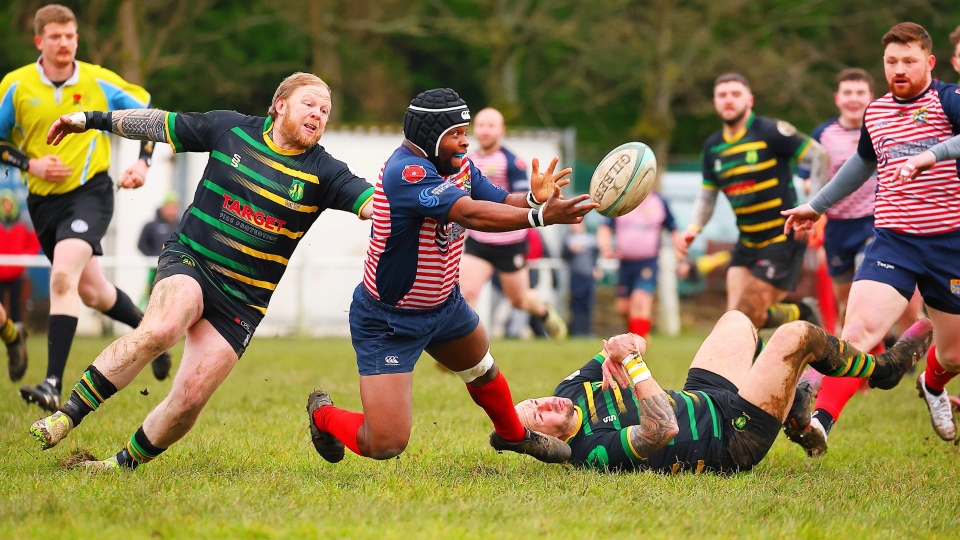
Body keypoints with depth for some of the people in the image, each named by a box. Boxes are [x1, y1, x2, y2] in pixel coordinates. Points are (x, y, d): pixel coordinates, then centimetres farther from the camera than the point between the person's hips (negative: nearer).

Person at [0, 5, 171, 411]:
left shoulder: (99, 83, -4)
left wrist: (143, 162, -2)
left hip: (90, 192, -3)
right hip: (43, 201, 3)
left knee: (63, 277, -25)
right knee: (91, 292, 13)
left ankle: (54, 384, -28)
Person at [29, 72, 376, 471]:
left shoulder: (322, 172, -2)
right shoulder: (230, 128, 1)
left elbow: (372, 202, -13)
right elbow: (162, 124, 12)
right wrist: (93, 119, 15)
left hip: (243, 299, 1)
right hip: (189, 262, -1)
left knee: (190, 398, -10)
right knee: (161, 328, -34)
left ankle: (125, 463, 14)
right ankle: (68, 415, -26)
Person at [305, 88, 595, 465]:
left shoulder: (459, 165, -1)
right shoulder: (406, 172, -31)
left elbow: (501, 203, -8)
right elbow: (470, 214, -41)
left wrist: (534, 198, -30)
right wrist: (541, 216, -46)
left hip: (443, 304, 9)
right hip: (388, 321, -9)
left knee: (481, 369, 32)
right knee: (385, 444, -12)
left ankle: (512, 434, 62)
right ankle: (323, 414, 20)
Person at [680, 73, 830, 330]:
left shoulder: (770, 131, -12)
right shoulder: (712, 147, 8)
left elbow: (818, 155, -9)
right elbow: (707, 194, 19)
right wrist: (694, 228, 1)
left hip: (783, 238, -6)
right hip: (747, 242, 6)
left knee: (751, 316, -13)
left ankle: (803, 315, 16)